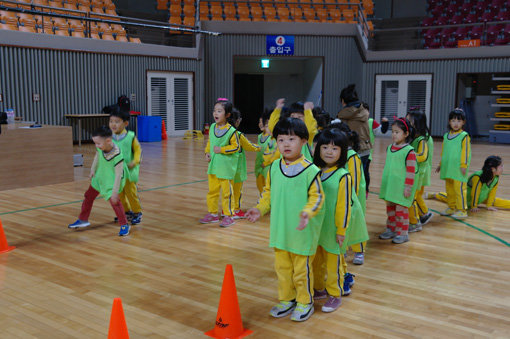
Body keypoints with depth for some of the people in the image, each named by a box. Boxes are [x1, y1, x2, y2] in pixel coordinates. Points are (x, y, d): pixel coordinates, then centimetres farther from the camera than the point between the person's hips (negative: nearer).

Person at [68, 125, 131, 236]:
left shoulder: (117, 155, -36)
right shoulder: (100, 147, -19)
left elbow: (118, 175, -32)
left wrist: (114, 192, -30)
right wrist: (92, 170, 8)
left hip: (112, 180, -7)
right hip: (100, 176, 7)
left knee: (113, 200, -19)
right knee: (89, 195, 18)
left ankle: (124, 225, -2)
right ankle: (83, 220, 39)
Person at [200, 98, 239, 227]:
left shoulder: (231, 130, -15)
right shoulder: (212, 127, 5)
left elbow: (236, 146, -11)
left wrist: (221, 150, -18)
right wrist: (207, 152, 4)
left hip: (226, 166, -7)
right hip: (213, 164, 7)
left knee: (226, 191, 1)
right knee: (212, 190, 15)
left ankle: (228, 216, 11)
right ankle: (212, 213, 28)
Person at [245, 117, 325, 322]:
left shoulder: (310, 170, -14)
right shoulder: (274, 168, 3)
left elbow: (317, 196, -11)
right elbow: (268, 192, 14)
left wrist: (308, 212, -27)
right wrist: (260, 209, 2)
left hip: (302, 231, -5)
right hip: (280, 229, 5)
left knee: (302, 268, 8)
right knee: (281, 267, 17)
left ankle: (305, 302, 28)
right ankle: (286, 300, 35)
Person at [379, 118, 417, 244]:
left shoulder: (409, 151, -13)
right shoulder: (389, 148, 9)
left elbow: (411, 171, -14)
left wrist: (408, 188, -16)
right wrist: (384, 183, 20)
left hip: (401, 186, -7)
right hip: (390, 186, 7)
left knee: (401, 209, -2)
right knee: (390, 207, 14)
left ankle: (403, 233, 10)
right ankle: (391, 230, 28)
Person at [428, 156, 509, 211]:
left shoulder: (496, 178, -22)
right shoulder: (478, 177, -41)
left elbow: (492, 192, -9)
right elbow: (475, 192, -30)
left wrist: (489, 205, -5)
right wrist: (473, 207, -20)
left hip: (482, 198, 5)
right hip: (466, 198, -4)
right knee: (450, 198, 22)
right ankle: (434, 195, 44)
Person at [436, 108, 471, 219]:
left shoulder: (464, 136, -6)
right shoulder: (446, 136, 13)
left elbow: (465, 152, -9)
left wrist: (464, 165, -13)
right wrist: (441, 164, 20)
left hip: (458, 168, -7)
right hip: (448, 168, 7)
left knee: (459, 188, -7)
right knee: (449, 189, 14)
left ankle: (462, 210, -1)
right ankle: (451, 208, 26)